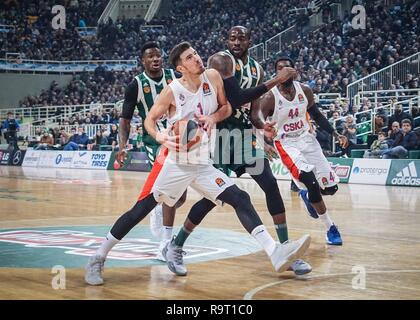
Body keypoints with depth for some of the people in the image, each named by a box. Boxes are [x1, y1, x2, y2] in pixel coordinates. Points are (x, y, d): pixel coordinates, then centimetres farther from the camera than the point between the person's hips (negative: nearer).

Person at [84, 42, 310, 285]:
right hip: (177, 163, -4)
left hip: (204, 164, 4)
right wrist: (159, 136, -25)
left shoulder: (213, 77, -3)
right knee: (140, 210, -5)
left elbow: (227, 107, 10)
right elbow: (150, 119, -3)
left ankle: (276, 254, -13)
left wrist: (214, 117, -12)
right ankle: (98, 259, 6)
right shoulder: (173, 91, -14)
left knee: (241, 200, -8)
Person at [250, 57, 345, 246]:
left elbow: (316, 115, 10)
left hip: (308, 139, 5)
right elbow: (256, 119, -25)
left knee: (330, 187, 1)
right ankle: (330, 228, -9)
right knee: (311, 181, -24)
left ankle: (307, 195, 36)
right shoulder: (270, 97, -16)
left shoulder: (304, 90, -2)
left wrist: (335, 134, 2)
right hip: (287, 144, -5)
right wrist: (264, 127, -49)